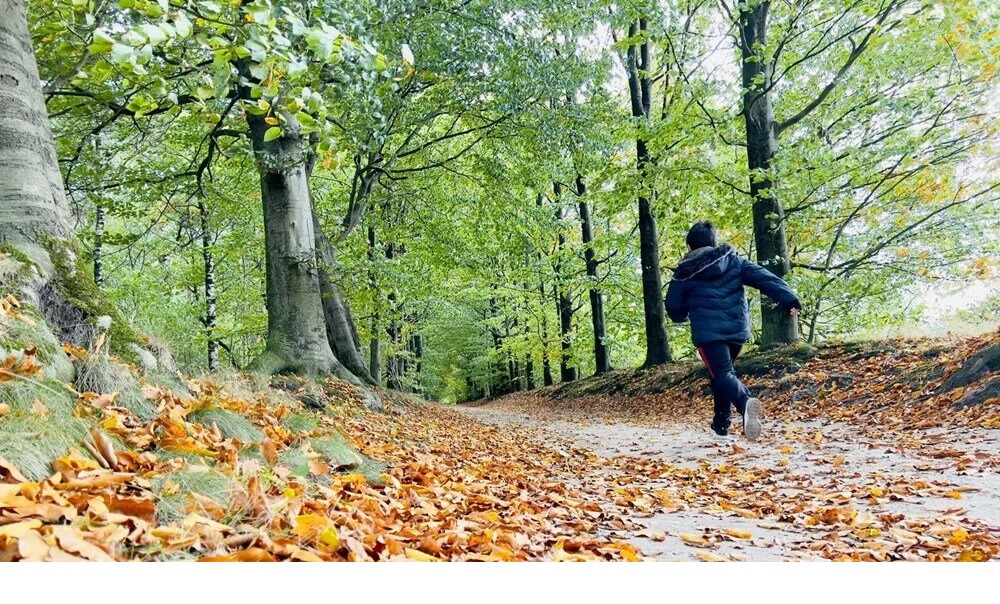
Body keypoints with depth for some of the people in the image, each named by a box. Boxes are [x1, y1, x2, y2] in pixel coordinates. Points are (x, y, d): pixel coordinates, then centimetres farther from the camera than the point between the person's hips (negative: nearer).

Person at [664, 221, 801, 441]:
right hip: (738, 330, 5)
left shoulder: (684, 274, 3)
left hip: (708, 333, -5)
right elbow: (764, 277, -1)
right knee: (722, 372, 23)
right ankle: (721, 422, 26)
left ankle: (744, 401, -45)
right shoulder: (734, 261, 10)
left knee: (722, 374, -12)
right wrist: (788, 299, -6)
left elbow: (675, 310, 9)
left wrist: (685, 314, 32)